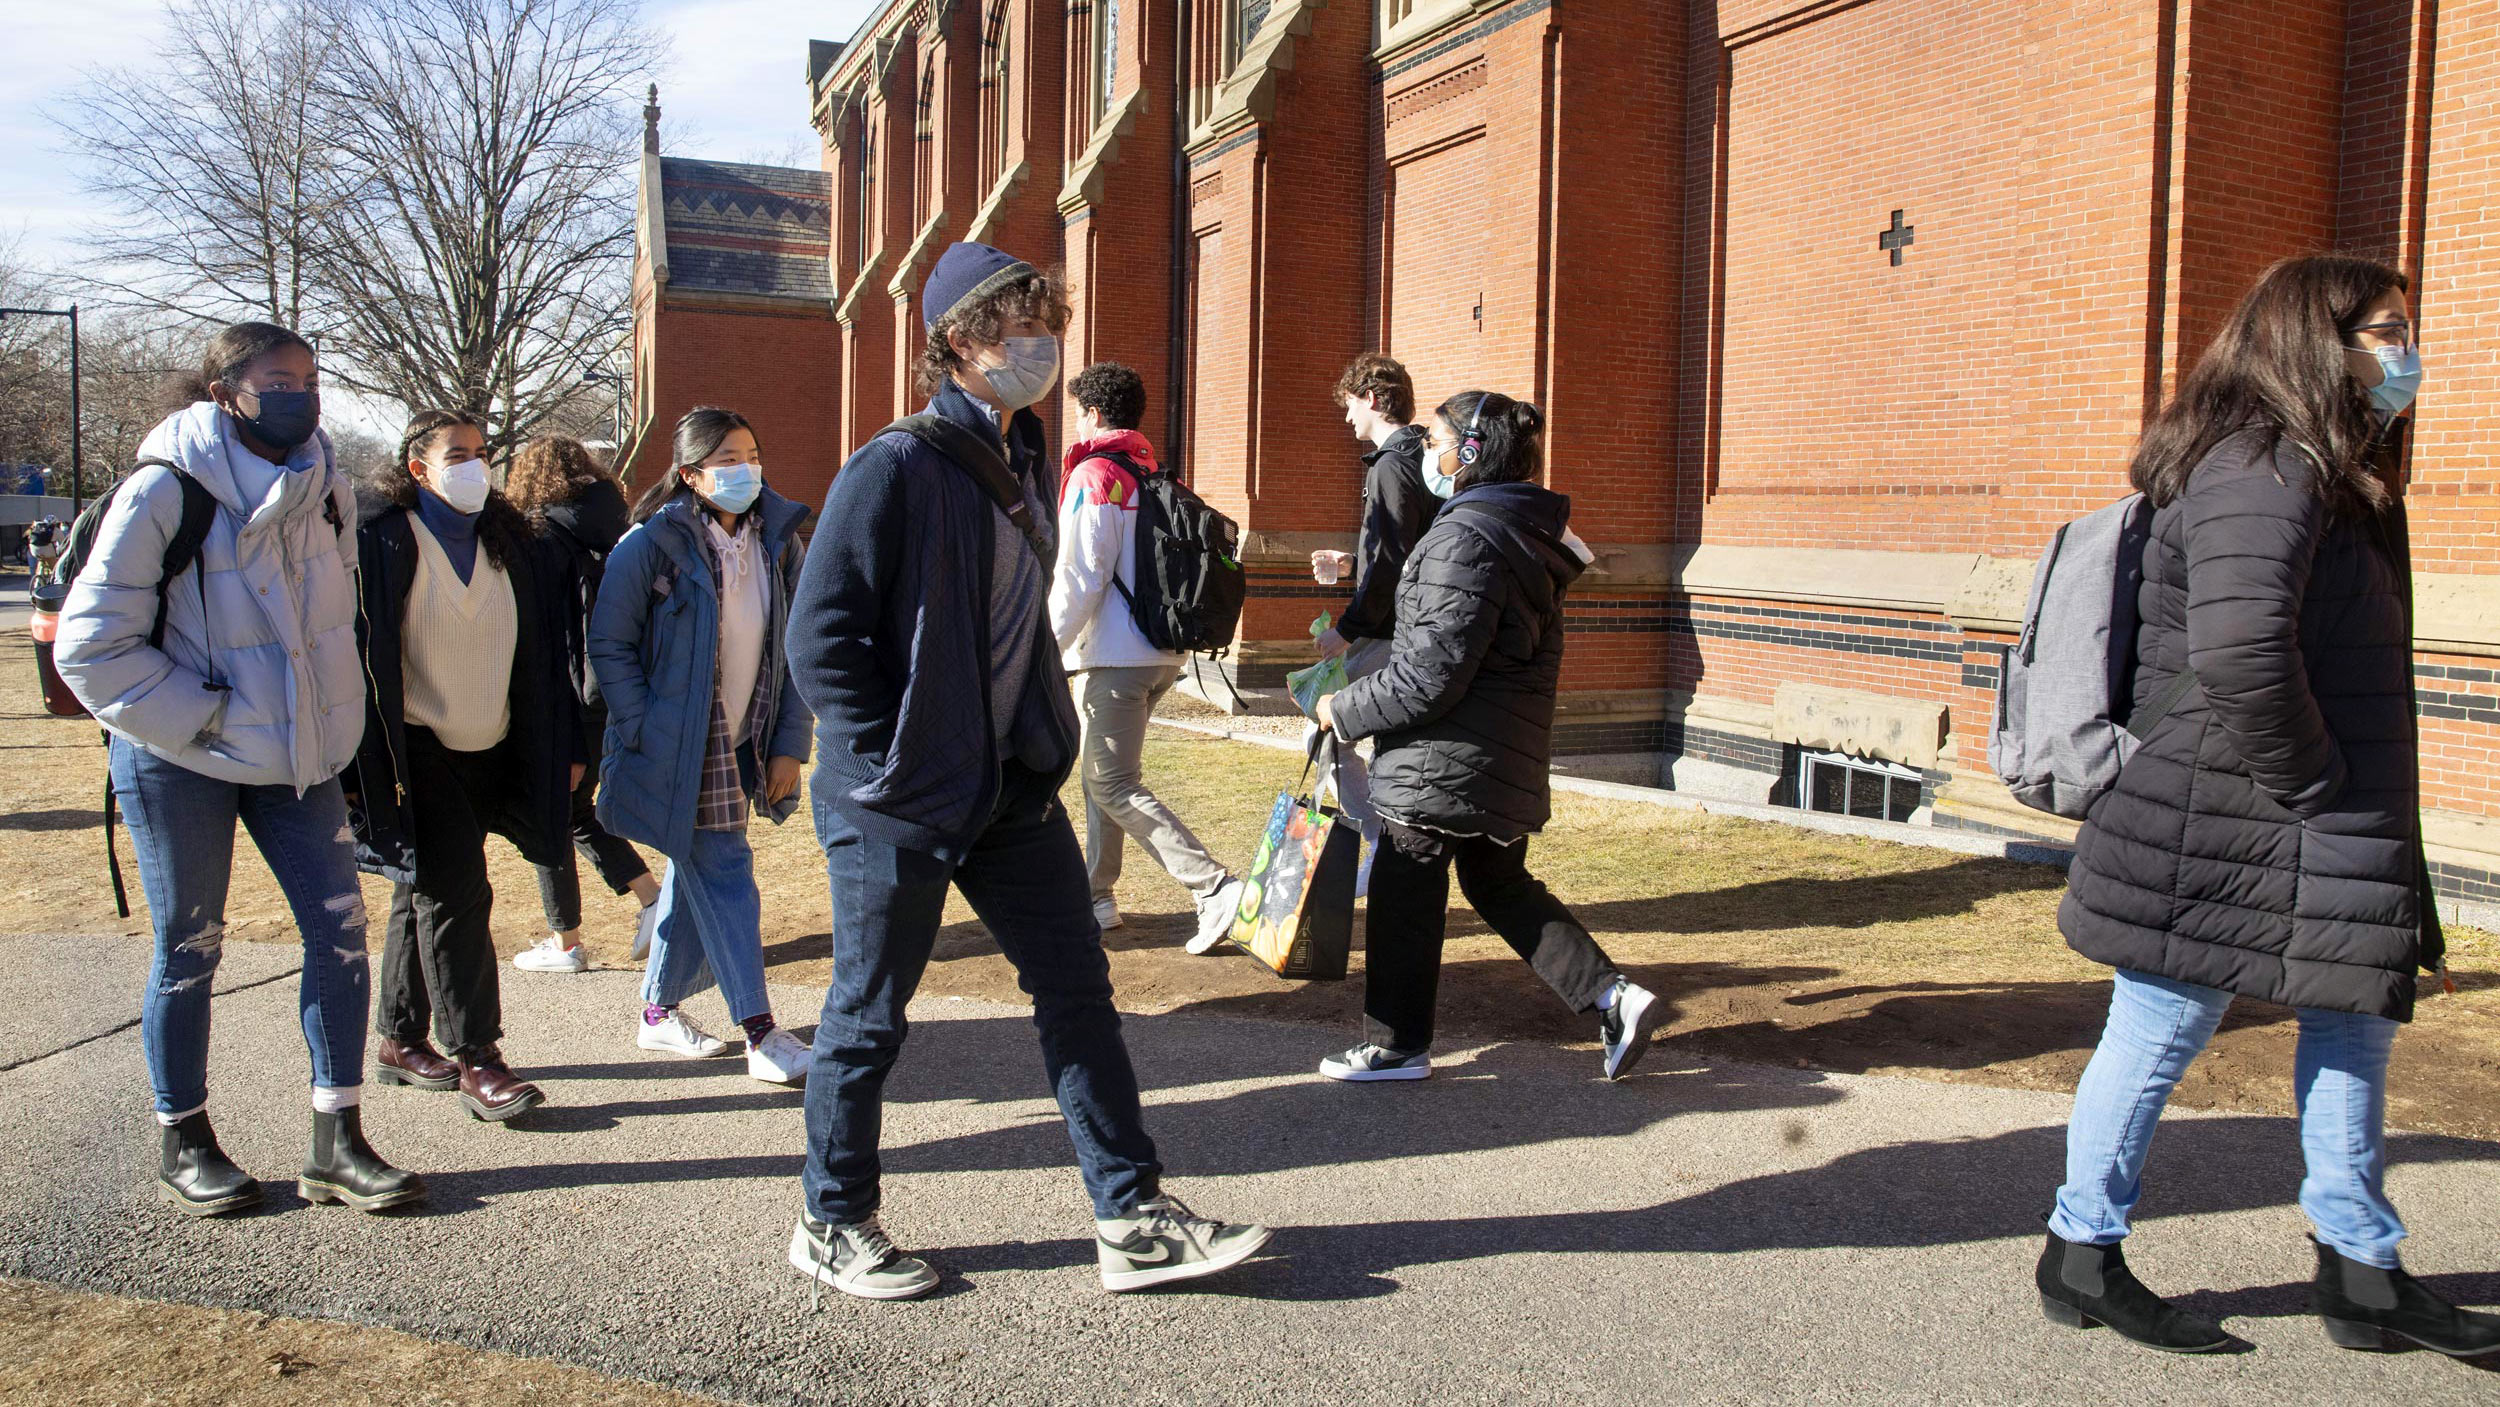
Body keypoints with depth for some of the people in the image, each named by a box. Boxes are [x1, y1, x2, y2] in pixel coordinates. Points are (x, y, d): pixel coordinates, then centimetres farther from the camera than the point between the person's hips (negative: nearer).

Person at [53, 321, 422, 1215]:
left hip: (296, 754, 5)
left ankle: (337, 1143, 10)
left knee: (340, 929, 0)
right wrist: (201, 717, -14)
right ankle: (184, 1147, 23)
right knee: (189, 949, 5)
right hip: (182, 762, -5)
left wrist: (333, 724, 10)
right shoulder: (165, 493, -14)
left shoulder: (327, 490, 3)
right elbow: (90, 645, -13)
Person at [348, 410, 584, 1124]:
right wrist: (354, 766, -14)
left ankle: (401, 1042, 27)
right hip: (417, 753, -6)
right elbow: (359, 655, -10)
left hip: (489, 753, 6)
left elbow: (544, 652, 12)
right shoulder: (381, 542, -8)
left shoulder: (512, 545, 9)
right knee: (455, 897, -10)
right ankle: (476, 1062, -6)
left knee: (425, 899, 15)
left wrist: (567, 746, 9)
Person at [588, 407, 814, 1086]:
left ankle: (659, 1012, 29)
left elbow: (798, 650, 7)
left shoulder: (778, 540, 4)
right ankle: (760, 1031, -4)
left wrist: (789, 744, 2)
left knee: (695, 874, 15)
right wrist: (643, 734, -13)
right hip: (677, 751, -6)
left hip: (742, 748, 6)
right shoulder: (653, 543, -11)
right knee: (723, 876, -8)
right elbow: (609, 645, -8)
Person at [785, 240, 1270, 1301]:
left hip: (1014, 790, 8)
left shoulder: (1028, 466, 11)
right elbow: (821, 637, -17)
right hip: (899, 804, -8)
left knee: (1078, 990, 7)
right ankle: (832, 1228, 26)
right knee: (868, 1017, 7)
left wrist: (1042, 743, 13)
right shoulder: (897, 470, -16)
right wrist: (891, 768, -16)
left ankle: (1135, 1221, 15)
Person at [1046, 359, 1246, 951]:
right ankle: (1095, 896, 24)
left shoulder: (1094, 476, -11)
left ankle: (1214, 886, -17)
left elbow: (1078, 577, -17)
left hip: (1115, 656, -9)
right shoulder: (1154, 477, 16)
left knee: (1114, 785, -8)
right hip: (1160, 654, 9)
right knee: (1103, 771, 18)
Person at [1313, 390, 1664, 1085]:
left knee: (1405, 894, 5)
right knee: (1499, 883, 20)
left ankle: (1397, 1045, 17)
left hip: (1447, 758, -10)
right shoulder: (1527, 531, 11)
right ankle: (1613, 996, 12)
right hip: (1509, 758, 10)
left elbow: (1431, 676, -23)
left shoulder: (1466, 539, -20)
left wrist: (1344, 709, -10)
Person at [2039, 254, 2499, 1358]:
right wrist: (2306, 781, -21)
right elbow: (2241, 650, -34)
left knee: (2355, 1025, 15)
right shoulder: (2263, 471, -19)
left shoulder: (2316, 471, 15)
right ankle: (2082, 1254, 18)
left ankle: (2362, 1269, 27)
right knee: (2158, 1035, 2)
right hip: (2221, 838, -10)